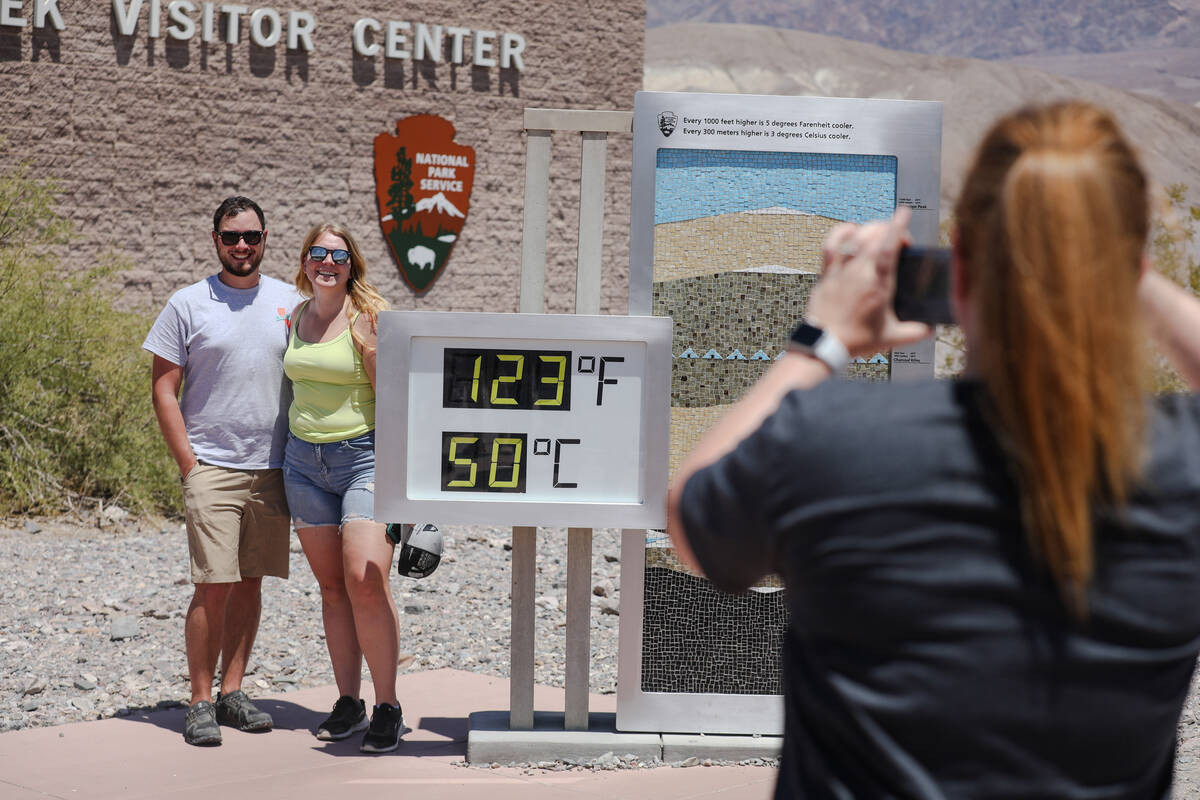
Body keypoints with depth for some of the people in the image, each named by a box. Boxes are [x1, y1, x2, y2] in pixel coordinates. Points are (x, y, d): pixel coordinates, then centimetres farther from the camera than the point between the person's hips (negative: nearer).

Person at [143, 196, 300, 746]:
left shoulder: (289, 302, 9)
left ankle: (233, 692, 17)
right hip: (213, 468, -4)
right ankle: (200, 702, -1)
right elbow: (163, 389, -1)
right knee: (214, 586, -9)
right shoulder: (188, 304, 0)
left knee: (251, 583, 8)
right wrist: (188, 463, -7)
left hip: (273, 469, 4)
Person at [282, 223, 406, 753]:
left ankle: (387, 708, -6)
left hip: (363, 456, -6)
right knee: (332, 586, 6)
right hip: (304, 461, 6)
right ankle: (348, 703, 13)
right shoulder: (297, 316, 11)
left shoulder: (367, 317, -8)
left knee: (365, 581, -15)